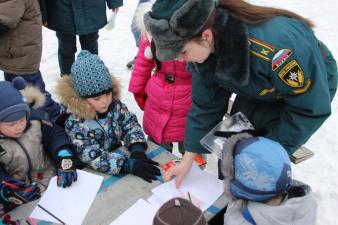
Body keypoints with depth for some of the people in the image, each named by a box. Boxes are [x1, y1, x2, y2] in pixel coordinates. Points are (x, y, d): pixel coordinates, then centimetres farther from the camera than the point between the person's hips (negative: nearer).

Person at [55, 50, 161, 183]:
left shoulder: (114, 104, -8)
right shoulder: (74, 123, -21)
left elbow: (130, 125, -1)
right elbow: (92, 157, -26)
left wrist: (138, 150, -20)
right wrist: (130, 165, -35)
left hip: (117, 154, 5)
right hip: (92, 173, -5)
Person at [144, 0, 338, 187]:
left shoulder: (275, 45, -44)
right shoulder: (205, 49, -23)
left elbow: (311, 107, -30)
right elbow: (205, 105, -11)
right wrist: (187, 160, -7)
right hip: (259, 92, 5)